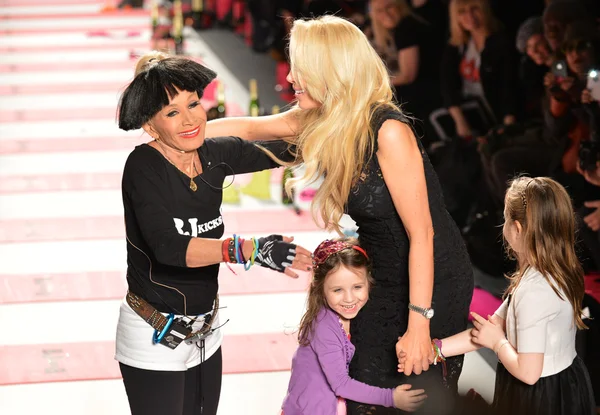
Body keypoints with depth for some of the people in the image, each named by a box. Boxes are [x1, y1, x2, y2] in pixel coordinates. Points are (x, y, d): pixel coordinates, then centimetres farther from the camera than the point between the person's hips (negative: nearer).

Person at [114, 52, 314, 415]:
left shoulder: (216, 154, -2)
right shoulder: (144, 166, -18)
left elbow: (286, 149, 12)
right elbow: (167, 246, -32)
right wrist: (250, 250, -42)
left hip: (206, 330, 6)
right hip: (155, 338, -6)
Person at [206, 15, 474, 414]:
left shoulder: (388, 131, -27)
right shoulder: (320, 121, -4)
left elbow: (422, 233, -26)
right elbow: (249, 127, 13)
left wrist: (418, 324, -27)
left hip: (431, 282, -7)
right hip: (382, 280, 7)